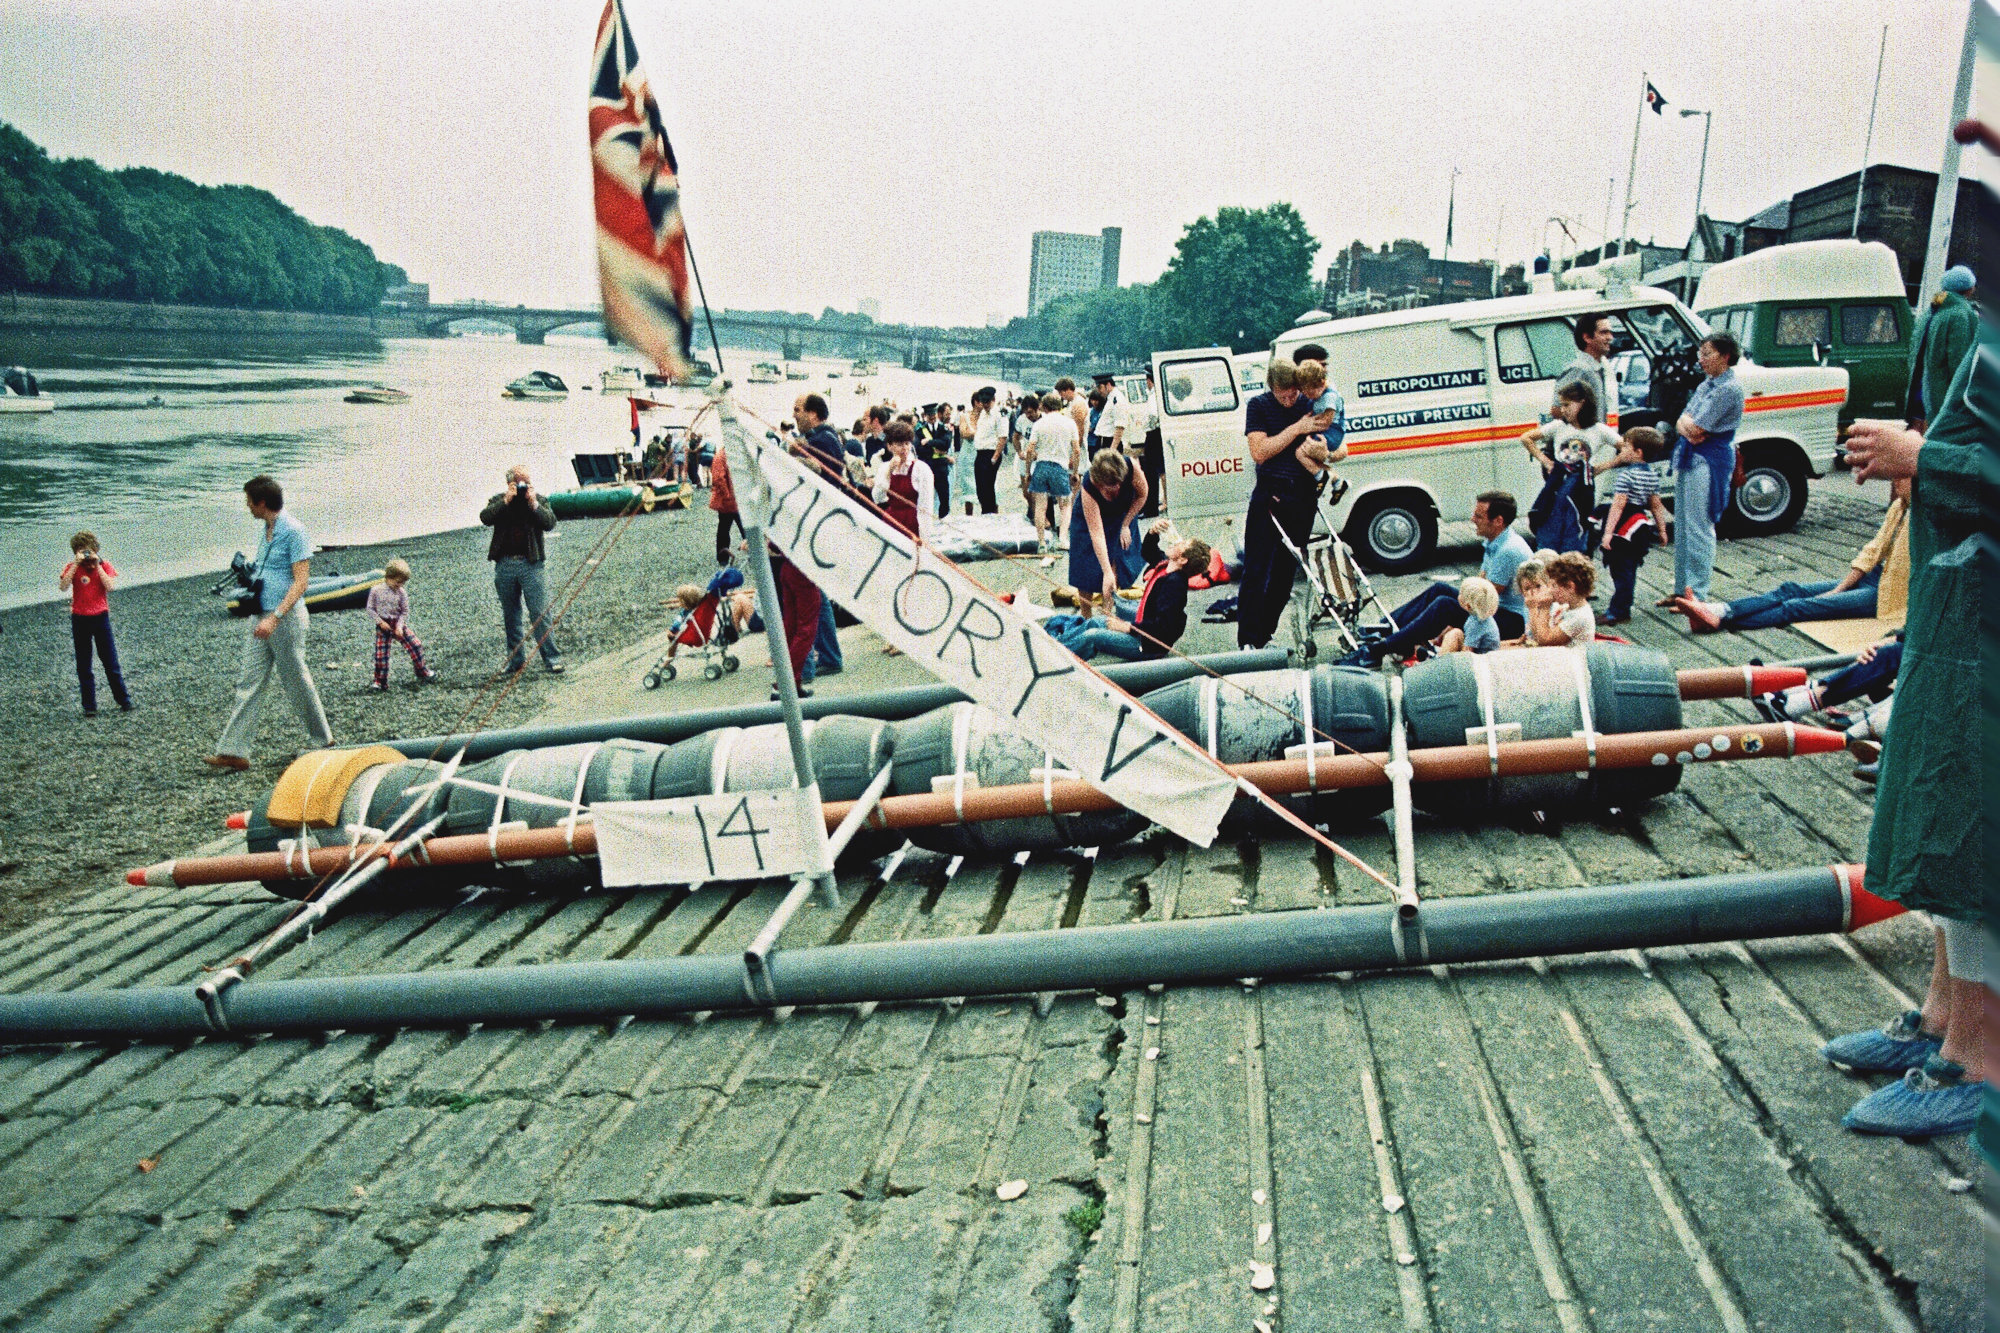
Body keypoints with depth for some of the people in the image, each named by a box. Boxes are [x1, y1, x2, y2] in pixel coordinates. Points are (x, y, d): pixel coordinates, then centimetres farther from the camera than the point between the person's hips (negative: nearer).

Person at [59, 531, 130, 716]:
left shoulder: (104, 565, 1)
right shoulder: (72, 567, 0)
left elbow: (110, 586, -15)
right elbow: (63, 587, -17)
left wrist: (97, 565, -15)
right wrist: (76, 564, -18)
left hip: (101, 616, -1)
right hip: (80, 619, 1)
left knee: (110, 661, 3)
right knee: (84, 666, 5)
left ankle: (124, 701, 11)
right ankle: (89, 706, 11)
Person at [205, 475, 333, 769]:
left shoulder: (293, 531, -15)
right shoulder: (267, 530, 13)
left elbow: (300, 582, -21)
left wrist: (275, 617, -26)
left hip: (286, 619, -9)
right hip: (263, 619, 9)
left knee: (297, 682, 2)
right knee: (249, 682, 3)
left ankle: (324, 740, 19)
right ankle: (233, 751, 3)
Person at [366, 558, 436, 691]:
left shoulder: (401, 592, -4)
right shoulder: (376, 590, -9)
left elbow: (405, 612, -1)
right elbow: (370, 609, -4)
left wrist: (399, 626, -14)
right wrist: (380, 622, -14)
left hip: (398, 624, 2)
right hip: (383, 625, -2)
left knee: (416, 645, -5)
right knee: (381, 655, -3)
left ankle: (421, 671, 15)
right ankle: (380, 682, 11)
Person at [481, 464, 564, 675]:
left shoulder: (539, 501, 7)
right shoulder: (499, 501, 9)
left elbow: (550, 523, -8)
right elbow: (485, 518, -9)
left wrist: (533, 504, -17)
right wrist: (506, 501, -16)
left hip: (531, 564, -2)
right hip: (504, 565, 2)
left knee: (540, 614, -6)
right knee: (510, 616, 10)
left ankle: (552, 658, -2)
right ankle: (516, 660, 19)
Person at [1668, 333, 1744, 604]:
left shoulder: (1729, 389, -12)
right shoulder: (1706, 385, 16)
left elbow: (1696, 428, -16)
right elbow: (1682, 422, 10)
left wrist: (1688, 424, 4)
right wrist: (1688, 428, -11)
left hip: (1709, 461, -9)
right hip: (1689, 457, 9)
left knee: (1699, 529, -8)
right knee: (1682, 527, 12)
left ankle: (1697, 594, -5)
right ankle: (1682, 589, 19)